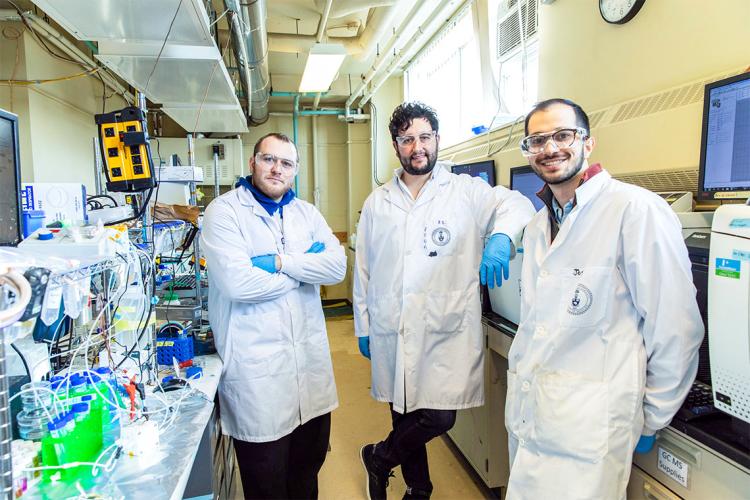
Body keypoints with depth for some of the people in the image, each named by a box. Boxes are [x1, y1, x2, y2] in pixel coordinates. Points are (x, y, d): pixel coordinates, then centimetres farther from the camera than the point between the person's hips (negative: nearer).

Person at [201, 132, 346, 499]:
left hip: (310, 357, 5)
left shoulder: (306, 213, 10)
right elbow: (238, 283, -20)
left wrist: (281, 261, -16)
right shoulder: (224, 211, -6)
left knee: (309, 467, 21)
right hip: (257, 368, -5)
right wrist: (305, 267, -8)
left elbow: (337, 266, -4)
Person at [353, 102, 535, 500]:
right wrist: (362, 325, 10)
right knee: (403, 415, 14)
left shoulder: (466, 191, 1)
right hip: (391, 330, 2)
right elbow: (363, 268, 10)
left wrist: (500, 236, -30)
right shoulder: (376, 203, 8)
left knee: (438, 417, -3)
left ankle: (379, 458, 28)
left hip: (446, 330, -2)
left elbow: (515, 203, -8)